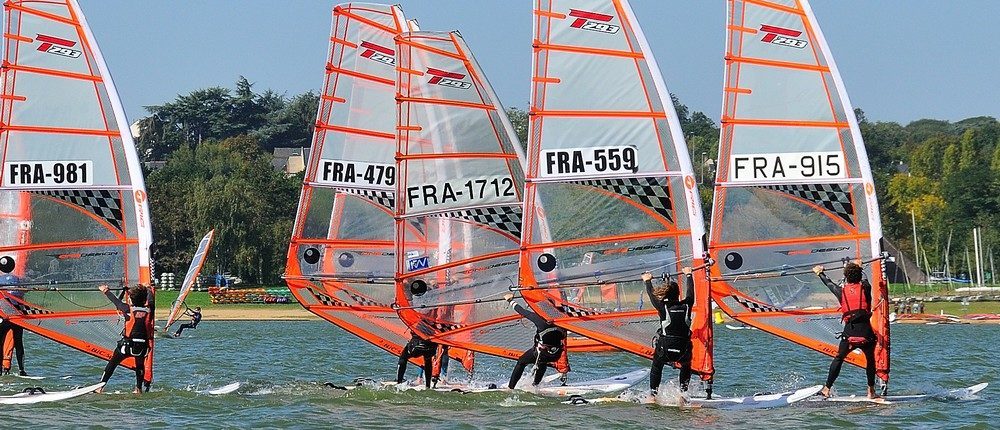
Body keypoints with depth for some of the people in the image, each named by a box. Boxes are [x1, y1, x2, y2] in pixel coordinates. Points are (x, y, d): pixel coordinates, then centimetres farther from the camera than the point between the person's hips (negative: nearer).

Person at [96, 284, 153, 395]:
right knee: (140, 365, 28)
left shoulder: (128, 310, -8)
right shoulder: (148, 310, 0)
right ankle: (139, 389, 26)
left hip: (127, 345, -3)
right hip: (142, 346, 3)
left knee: (112, 364, 12)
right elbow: (150, 301, 24)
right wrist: (148, 289, 46)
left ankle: (100, 387, 10)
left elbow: (115, 301, 9)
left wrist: (106, 291, 28)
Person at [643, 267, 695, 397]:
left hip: (664, 350, -2)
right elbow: (690, 292, 20)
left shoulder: (663, 307, -6)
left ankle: (653, 394, 20)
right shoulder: (686, 306, 0)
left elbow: (651, 294, 12)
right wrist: (688, 275, 38)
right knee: (686, 366, 33)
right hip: (683, 351, 2)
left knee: (656, 367, 27)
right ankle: (683, 392, 23)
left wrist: (648, 281, 32)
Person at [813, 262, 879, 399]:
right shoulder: (865, 289, 5)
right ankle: (871, 391, 19)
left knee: (838, 359, 16)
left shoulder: (842, 291, 7)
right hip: (865, 331, 0)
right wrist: (858, 268, 52)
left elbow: (829, 284, 29)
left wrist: (820, 273, 50)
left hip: (849, 332, 0)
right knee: (870, 359, 20)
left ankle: (827, 389, 15)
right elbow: (864, 279, 29)